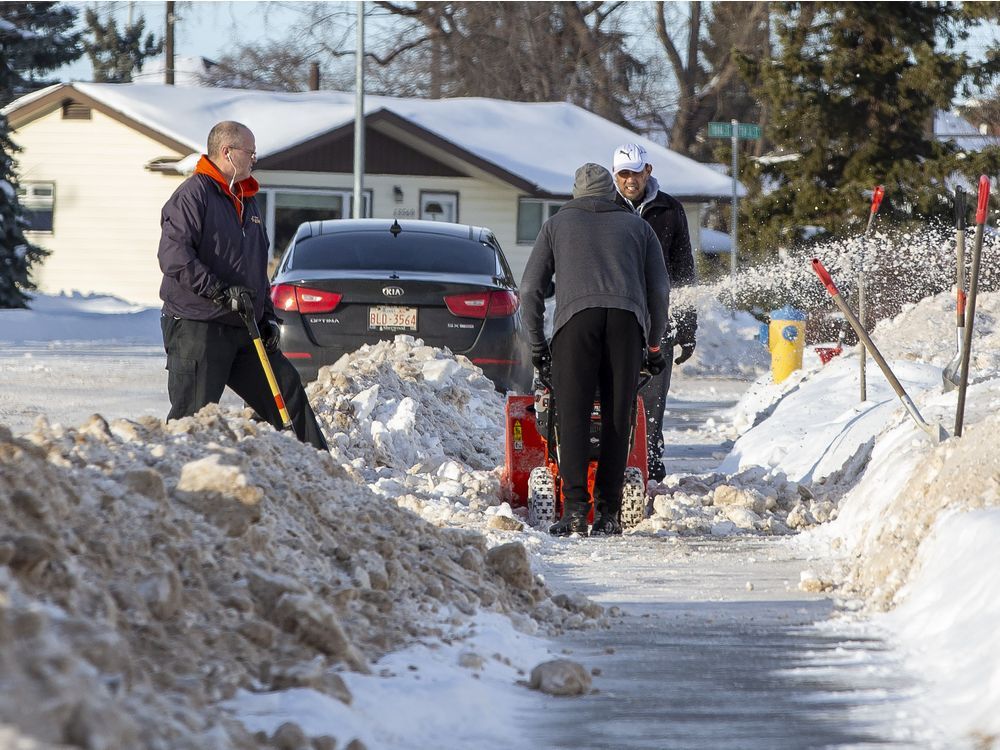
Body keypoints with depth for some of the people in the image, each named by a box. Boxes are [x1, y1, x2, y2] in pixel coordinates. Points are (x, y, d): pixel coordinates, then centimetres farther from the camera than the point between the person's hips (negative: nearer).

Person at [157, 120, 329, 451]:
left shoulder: (247, 202, 20)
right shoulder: (193, 195, -10)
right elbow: (174, 256, -22)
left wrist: (268, 316, 16)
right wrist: (218, 291, -26)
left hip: (244, 328, 9)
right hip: (196, 329, -9)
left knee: (288, 391, 10)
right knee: (192, 415, -9)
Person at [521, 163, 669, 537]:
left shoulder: (557, 224, 24)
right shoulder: (636, 226, 27)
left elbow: (530, 289, 18)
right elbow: (659, 290, 21)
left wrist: (537, 344, 26)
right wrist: (654, 345, 29)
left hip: (576, 314, -1)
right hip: (627, 318, 1)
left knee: (573, 416, -3)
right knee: (617, 417, 3)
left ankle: (575, 507, -15)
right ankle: (608, 512, -1)